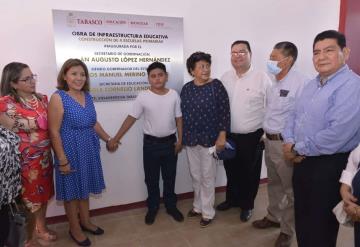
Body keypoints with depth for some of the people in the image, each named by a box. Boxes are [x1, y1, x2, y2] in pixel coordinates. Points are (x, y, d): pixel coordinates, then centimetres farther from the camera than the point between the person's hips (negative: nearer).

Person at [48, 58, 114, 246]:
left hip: (89, 149, 6)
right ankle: (74, 229, 30)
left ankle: (85, 221, 40)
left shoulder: (87, 96, 5)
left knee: (85, 187, 20)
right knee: (72, 190, 10)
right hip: (70, 150, -6)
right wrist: (62, 159, -19)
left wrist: (108, 139, 20)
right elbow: (54, 132, -17)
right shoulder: (58, 98, -15)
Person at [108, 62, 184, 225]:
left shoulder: (173, 95, -4)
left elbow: (179, 118, 3)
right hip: (151, 143, -1)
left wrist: (180, 140, 0)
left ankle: (171, 206, 33)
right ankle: (152, 207, 31)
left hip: (170, 141, 2)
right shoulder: (143, 97, -10)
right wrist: (115, 138, -10)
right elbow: (131, 118, -7)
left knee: (170, 177, 14)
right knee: (151, 178, 11)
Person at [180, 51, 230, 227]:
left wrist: (222, 135, -14)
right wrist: (182, 137, 12)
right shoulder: (186, 89, 3)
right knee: (195, 175, 16)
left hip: (209, 138, -4)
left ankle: (208, 212, 24)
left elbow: (224, 112, -10)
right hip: (190, 139, 4)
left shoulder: (216, 86, -9)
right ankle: (198, 206, 36)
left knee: (207, 177, 7)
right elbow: (182, 114, 9)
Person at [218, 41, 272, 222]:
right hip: (229, 135, 4)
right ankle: (232, 199, 42)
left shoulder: (262, 78, -10)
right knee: (231, 170, 19)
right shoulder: (225, 78, 3)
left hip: (252, 137, -4)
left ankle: (247, 205, 33)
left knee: (250, 173, 12)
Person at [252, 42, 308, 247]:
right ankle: (274, 217, 41)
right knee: (274, 183, 22)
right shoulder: (274, 82, 10)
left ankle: (288, 230, 27)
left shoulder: (300, 82, -17)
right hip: (270, 141, 8)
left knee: (289, 188, 9)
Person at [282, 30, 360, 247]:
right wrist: (289, 143, -5)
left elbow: (336, 135, -28)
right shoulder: (312, 85, 11)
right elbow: (294, 116, 14)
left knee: (321, 225, 10)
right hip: (303, 162, 8)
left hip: (330, 166, -8)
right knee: (302, 217, 22)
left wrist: (298, 149, -15)